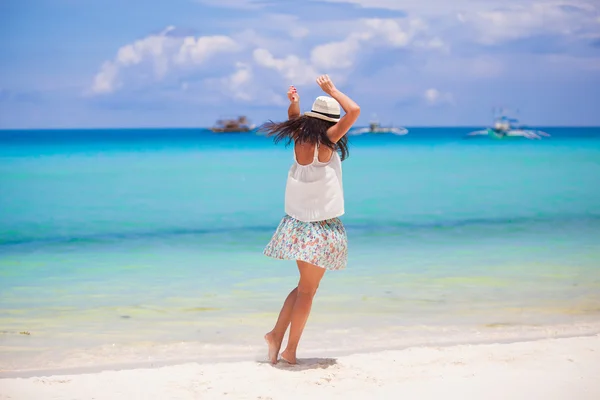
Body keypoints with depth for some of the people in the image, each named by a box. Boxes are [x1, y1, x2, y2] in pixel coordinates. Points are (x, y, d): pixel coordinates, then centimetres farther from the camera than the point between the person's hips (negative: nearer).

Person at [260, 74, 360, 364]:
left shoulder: (300, 140, 2)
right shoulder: (325, 142, -16)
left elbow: (294, 118, 24)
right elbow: (354, 111, -16)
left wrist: (293, 102, 4)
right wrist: (332, 90, -4)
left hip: (297, 224, 7)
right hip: (320, 229, -7)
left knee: (306, 285, 18)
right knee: (307, 289, 1)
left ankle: (277, 334, 9)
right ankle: (291, 349, 4)